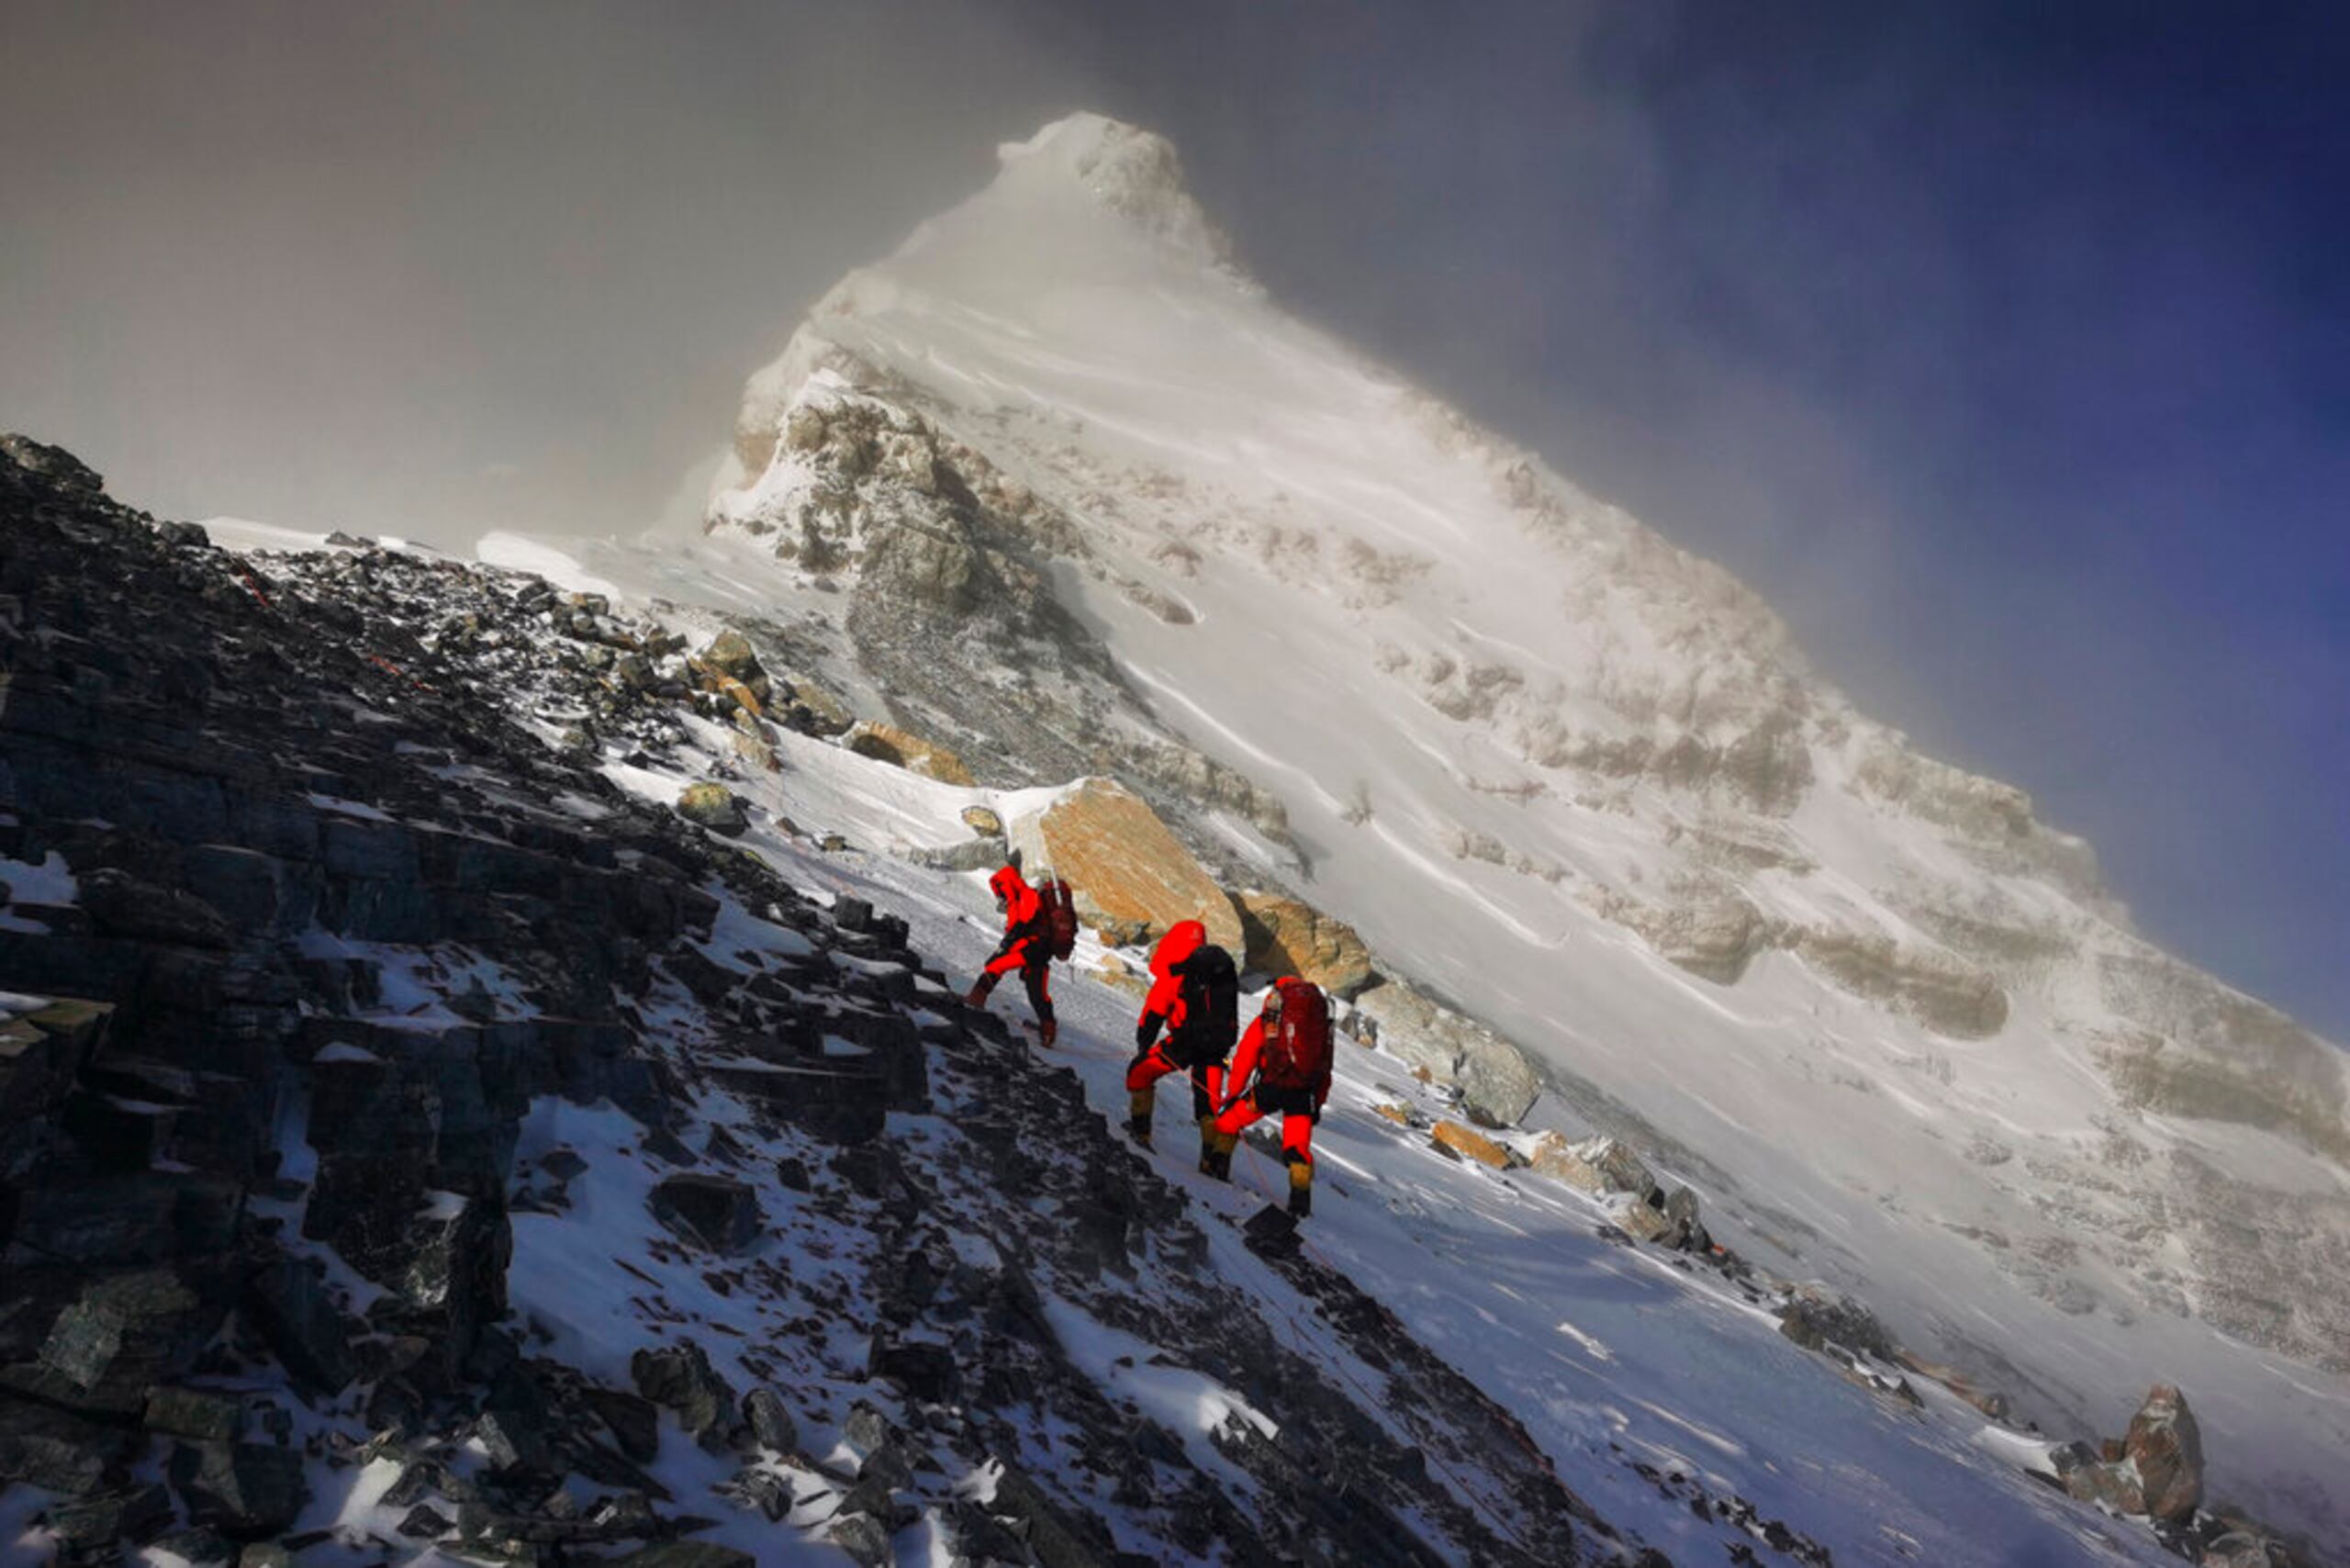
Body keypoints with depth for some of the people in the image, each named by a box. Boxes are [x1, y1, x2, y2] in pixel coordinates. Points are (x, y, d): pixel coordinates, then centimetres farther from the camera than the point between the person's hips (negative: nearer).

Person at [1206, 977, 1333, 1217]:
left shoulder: (1263, 1021, 11)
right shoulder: (1318, 1025, 19)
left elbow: (1243, 1062, 9)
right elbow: (1324, 1067, 19)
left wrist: (1231, 1096, 16)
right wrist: (1318, 1103, 24)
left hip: (1270, 1086, -2)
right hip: (1304, 1093, 2)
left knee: (1230, 1119, 20)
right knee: (1298, 1146, 12)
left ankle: (1218, 1163, 17)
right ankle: (1301, 1193, -2)